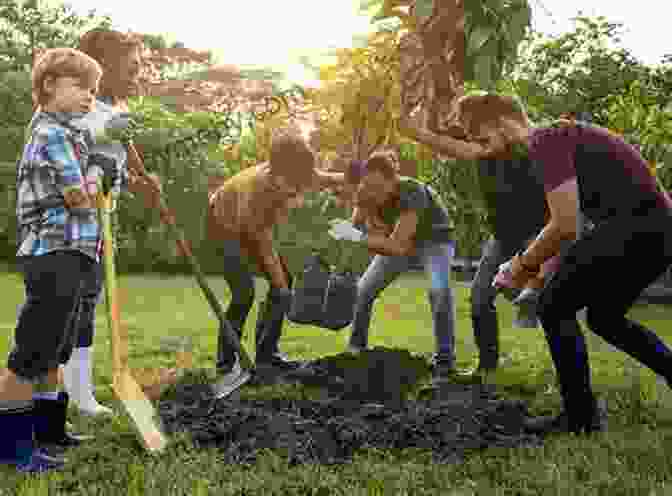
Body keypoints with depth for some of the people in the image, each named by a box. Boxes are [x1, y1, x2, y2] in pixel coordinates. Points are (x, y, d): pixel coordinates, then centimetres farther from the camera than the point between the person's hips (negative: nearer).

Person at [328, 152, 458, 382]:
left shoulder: (412, 193, -42)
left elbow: (396, 246, -46)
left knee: (439, 289, -32)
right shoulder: (365, 193, -25)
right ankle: (356, 348, 20)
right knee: (363, 290, -1)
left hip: (435, 238, -5)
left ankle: (445, 358, -19)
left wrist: (356, 235, -52)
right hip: (402, 240, 5)